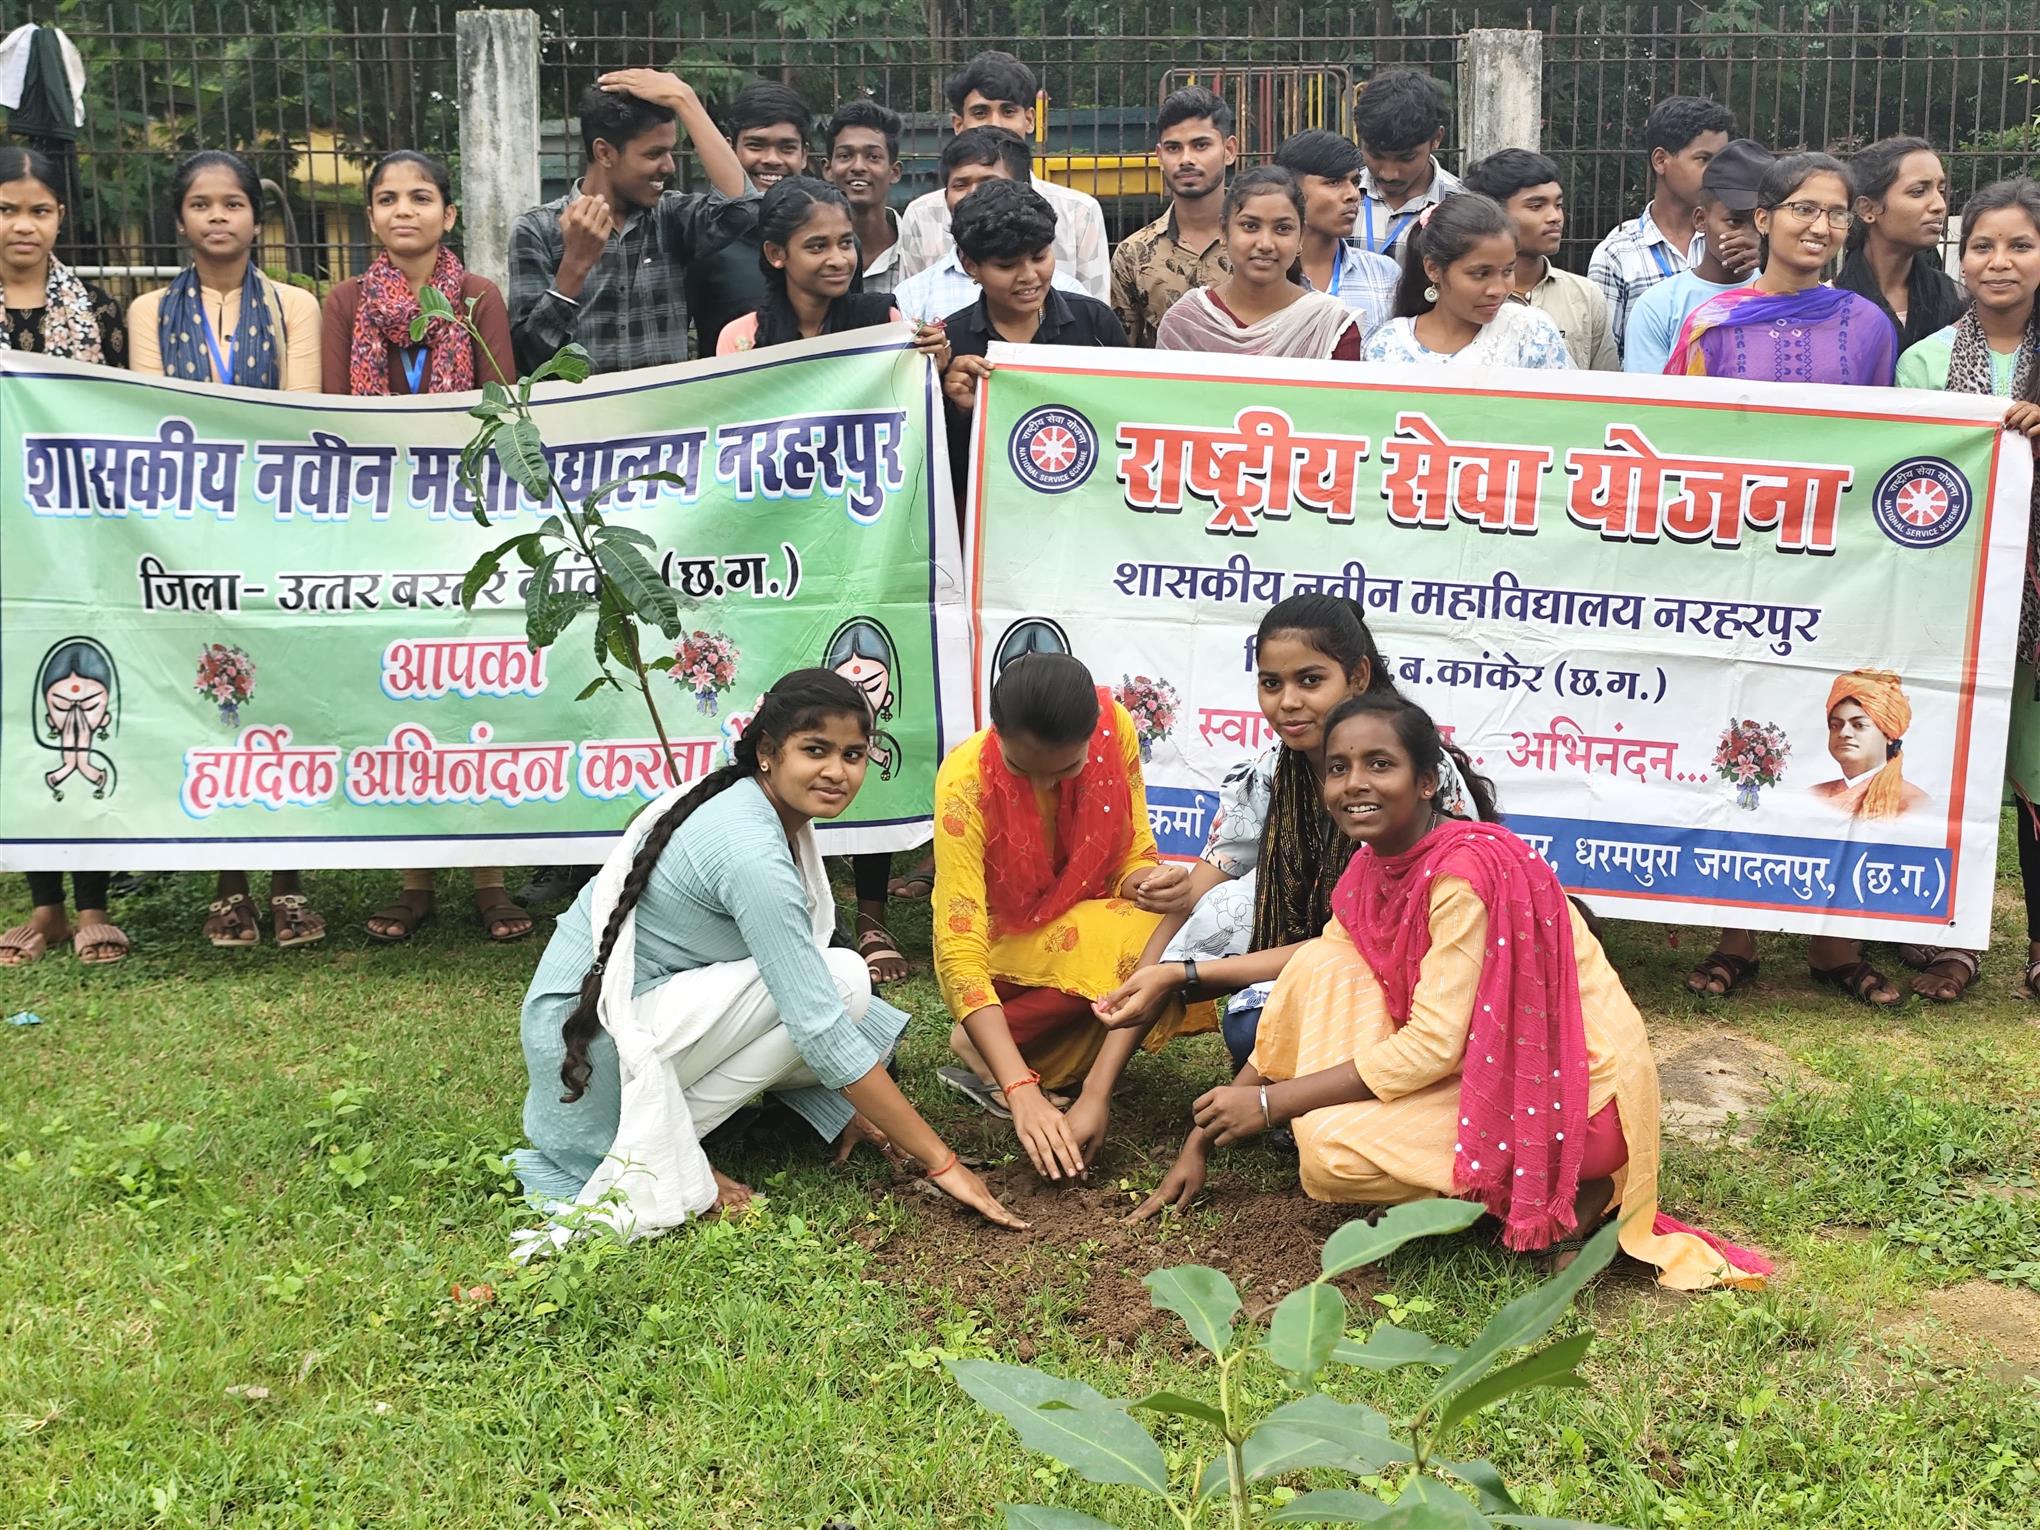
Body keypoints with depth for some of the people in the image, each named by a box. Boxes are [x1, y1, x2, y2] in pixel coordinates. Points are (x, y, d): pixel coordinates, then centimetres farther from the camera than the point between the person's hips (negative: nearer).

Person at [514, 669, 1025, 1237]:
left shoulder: (757, 808, 4)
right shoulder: (750, 850, -25)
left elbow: (797, 981, 11)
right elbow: (820, 1028, -26)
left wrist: (846, 1108, 6)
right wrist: (941, 1162, -22)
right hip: (590, 1035, -9)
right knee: (841, 980, -20)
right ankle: (649, 1153, -12)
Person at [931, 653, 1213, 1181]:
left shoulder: (1114, 727, -18)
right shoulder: (966, 779, -28)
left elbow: (1132, 859, -8)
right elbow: (960, 951, -31)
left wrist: (1149, 883, -34)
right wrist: (1022, 1092, -40)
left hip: (1087, 922, 5)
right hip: (1001, 946, -4)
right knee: (1138, 943, -31)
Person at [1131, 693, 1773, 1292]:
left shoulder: (1467, 870, -23)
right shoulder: (1373, 865, 1)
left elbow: (1433, 1045, -25)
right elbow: (1302, 1009, 6)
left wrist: (1269, 1102, -20)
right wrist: (1204, 1135, 2)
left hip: (1572, 1089, -8)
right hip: (1483, 1064, 8)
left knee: (1331, 1153, -23)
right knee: (1320, 968, -6)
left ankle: (1560, 1196, -5)